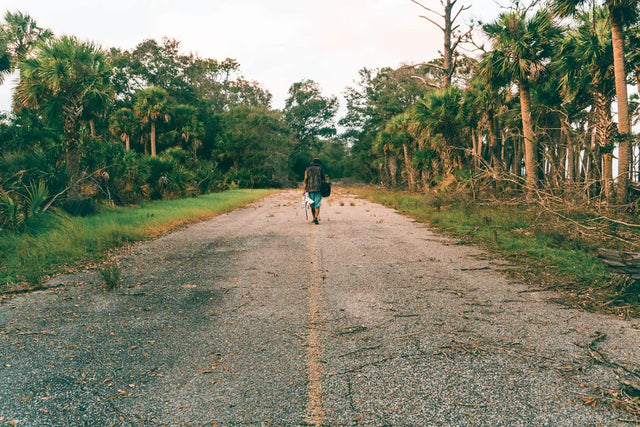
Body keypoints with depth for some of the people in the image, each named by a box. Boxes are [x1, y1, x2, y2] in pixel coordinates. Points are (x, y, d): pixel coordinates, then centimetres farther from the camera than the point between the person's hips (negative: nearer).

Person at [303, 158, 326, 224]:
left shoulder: (308, 169, 10)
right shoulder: (320, 169, 8)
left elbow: (305, 180, 3)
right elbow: (323, 179, 8)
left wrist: (305, 189, 3)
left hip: (310, 189, 2)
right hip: (319, 189, -1)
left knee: (312, 204, 13)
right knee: (317, 204, -6)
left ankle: (314, 218, 21)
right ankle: (316, 218, -22)